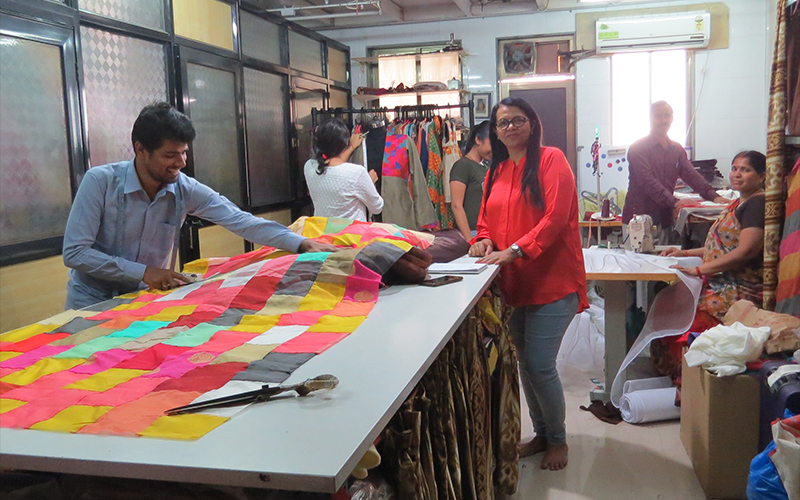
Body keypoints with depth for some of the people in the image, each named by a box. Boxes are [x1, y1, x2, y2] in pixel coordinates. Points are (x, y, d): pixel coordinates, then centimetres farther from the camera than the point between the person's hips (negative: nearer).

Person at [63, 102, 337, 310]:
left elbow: (242, 222, -15)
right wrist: (143, 272, -27)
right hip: (93, 300, -3)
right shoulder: (100, 182, -19)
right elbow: (75, 253, -20)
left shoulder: (185, 190, -11)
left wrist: (302, 243, -25)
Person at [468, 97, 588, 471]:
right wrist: (484, 240, -4)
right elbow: (486, 217, 19)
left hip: (551, 281, -7)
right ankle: (541, 433, 33)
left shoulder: (551, 160, -7)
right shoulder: (496, 171, 14)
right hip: (512, 283, 7)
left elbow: (555, 217, -17)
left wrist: (513, 251, -24)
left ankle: (558, 439, 18)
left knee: (540, 366, -6)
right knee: (525, 363, 14)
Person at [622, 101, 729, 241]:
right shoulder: (638, 148, -7)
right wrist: (674, 202, -29)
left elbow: (691, 175, 6)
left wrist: (713, 196, -9)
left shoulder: (676, 149, 14)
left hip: (665, 218, 6)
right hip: (639, 217, -6)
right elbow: (648, 181, -19)